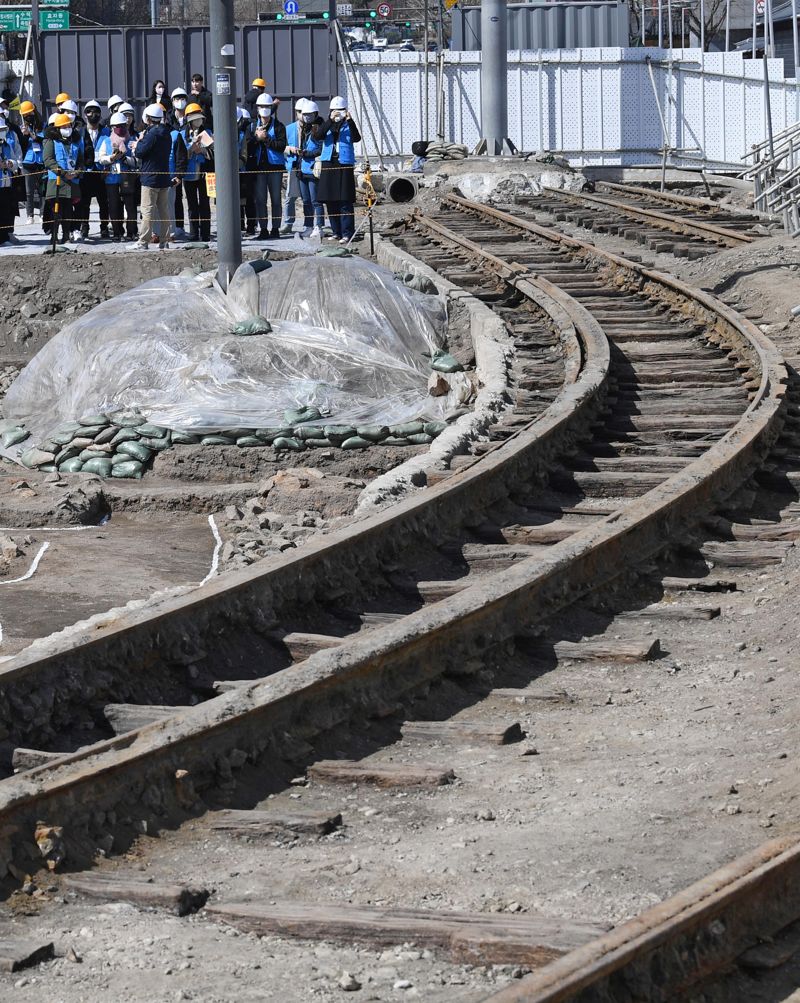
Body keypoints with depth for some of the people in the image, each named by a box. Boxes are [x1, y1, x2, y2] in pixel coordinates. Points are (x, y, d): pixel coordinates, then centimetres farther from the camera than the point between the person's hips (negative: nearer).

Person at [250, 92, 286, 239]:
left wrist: (266, 139, -15)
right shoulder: (254, 125, 11)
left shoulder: (278, 126, 1)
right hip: (259, 166, 3)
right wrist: (256, 137, -13)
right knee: (260, 199, 1)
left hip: (275, 166, -3)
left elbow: (281, 146, -10)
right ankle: (263, 229, 6)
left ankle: (275, 228, 6)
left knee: (275, 199, 1)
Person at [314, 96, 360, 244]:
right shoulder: (326, 125, 11)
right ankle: (337, 232, 16)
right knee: (331, 201, 6)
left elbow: (356, 138, -14)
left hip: (344, 165, -4)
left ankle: (347, 233, -9)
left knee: (345, 201, -8)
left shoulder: (348, 125, 4)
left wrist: (350, 121, -24)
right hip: (329, 165, 4)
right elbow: (318, 136, -9)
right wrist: (330, 120, -20)